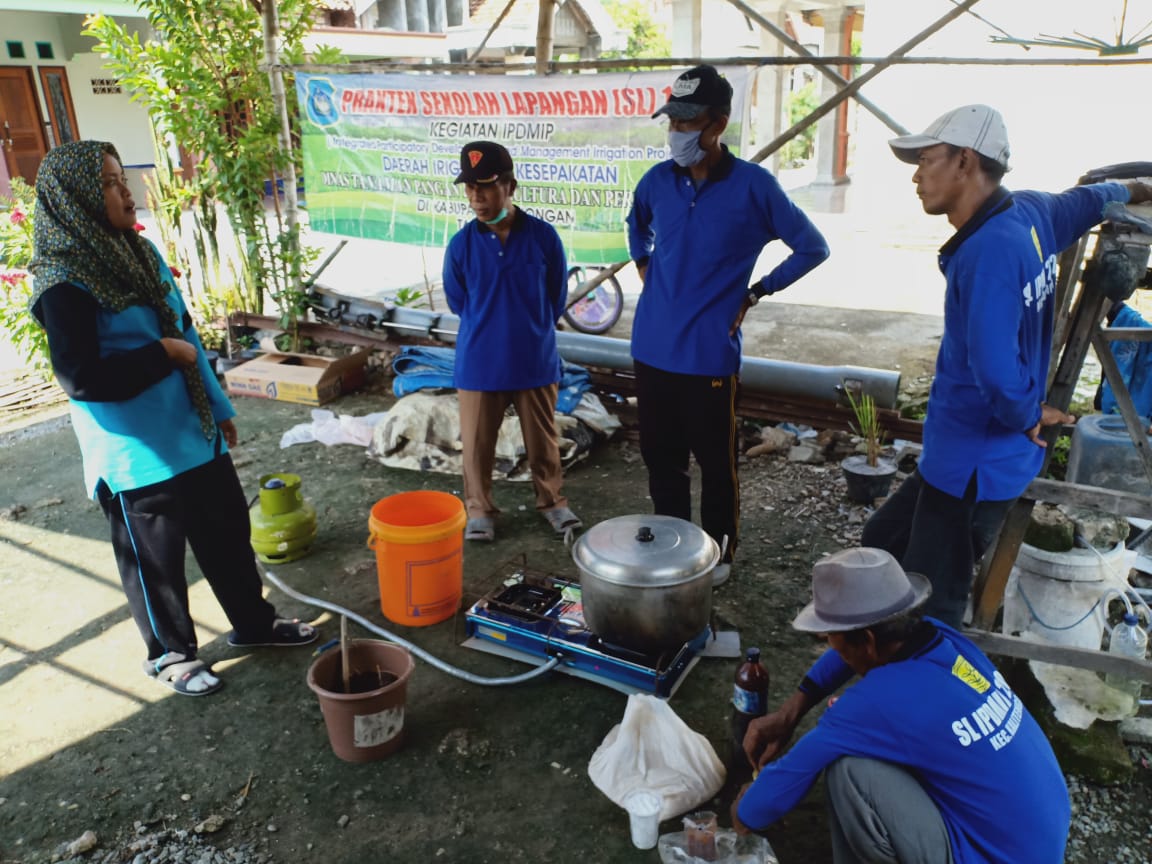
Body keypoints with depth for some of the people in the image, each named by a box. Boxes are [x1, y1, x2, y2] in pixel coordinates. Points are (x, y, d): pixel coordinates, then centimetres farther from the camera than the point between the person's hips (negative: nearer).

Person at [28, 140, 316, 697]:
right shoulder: (65, 285, -17)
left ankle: (254, 622, 37)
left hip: (193, 434, 7)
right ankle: (169, 653, 32)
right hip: (137, 453, -7)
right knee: (155, 559, 10)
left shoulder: (139, 252, 7)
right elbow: (81, 379, -25)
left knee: (228, 532, 18)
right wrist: (162, 355, -16)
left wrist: (218, 407, 16)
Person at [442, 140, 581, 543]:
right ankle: (479, 509, 32)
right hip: (478, 363, 1)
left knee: (542, 439, 15)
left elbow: (557, 298, 4)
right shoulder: (461, 245, -8)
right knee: (477, 443, 12)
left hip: (535, 359, 0)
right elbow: (457, 303, 8)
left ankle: (552, 500, 36)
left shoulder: (544, 236, -10)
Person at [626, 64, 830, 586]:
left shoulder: (754, 186, -9)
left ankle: (719, 550, 27)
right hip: (652, 347, 4)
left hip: (709, 353, -4)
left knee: (716, 461, 8)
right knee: (660, 456, 14)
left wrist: (755, 293, -1)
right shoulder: (657, 181, 3)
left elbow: (812, 248, 1)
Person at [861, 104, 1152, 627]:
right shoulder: (1029, 211, 5)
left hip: (973, 465, -10)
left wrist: (1026, 416, -10)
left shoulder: (991, 249, -25)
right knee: (882, 543, 20)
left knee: (930, 613, -3)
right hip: (962, 455, 10)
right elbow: (1090, 200, 28)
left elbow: (997, 373, -32)